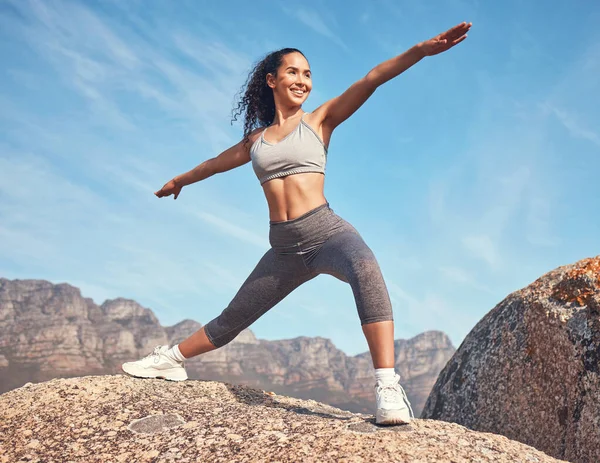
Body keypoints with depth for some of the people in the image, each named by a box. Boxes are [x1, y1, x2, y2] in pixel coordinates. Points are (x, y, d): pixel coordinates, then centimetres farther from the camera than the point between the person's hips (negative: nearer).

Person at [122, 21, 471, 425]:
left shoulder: (320, 120, 6)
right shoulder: (257, 138, 16)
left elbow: (370, 80, -8)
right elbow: (218, 161, 36)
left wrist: (421, 50, -20)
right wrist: (180, 181, 53)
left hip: (326, 230, -4)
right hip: (284, 247, 4)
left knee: (365, 269, -38)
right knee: (233, 317, 15)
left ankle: (389, 390, -43)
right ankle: (173, 358, 40)